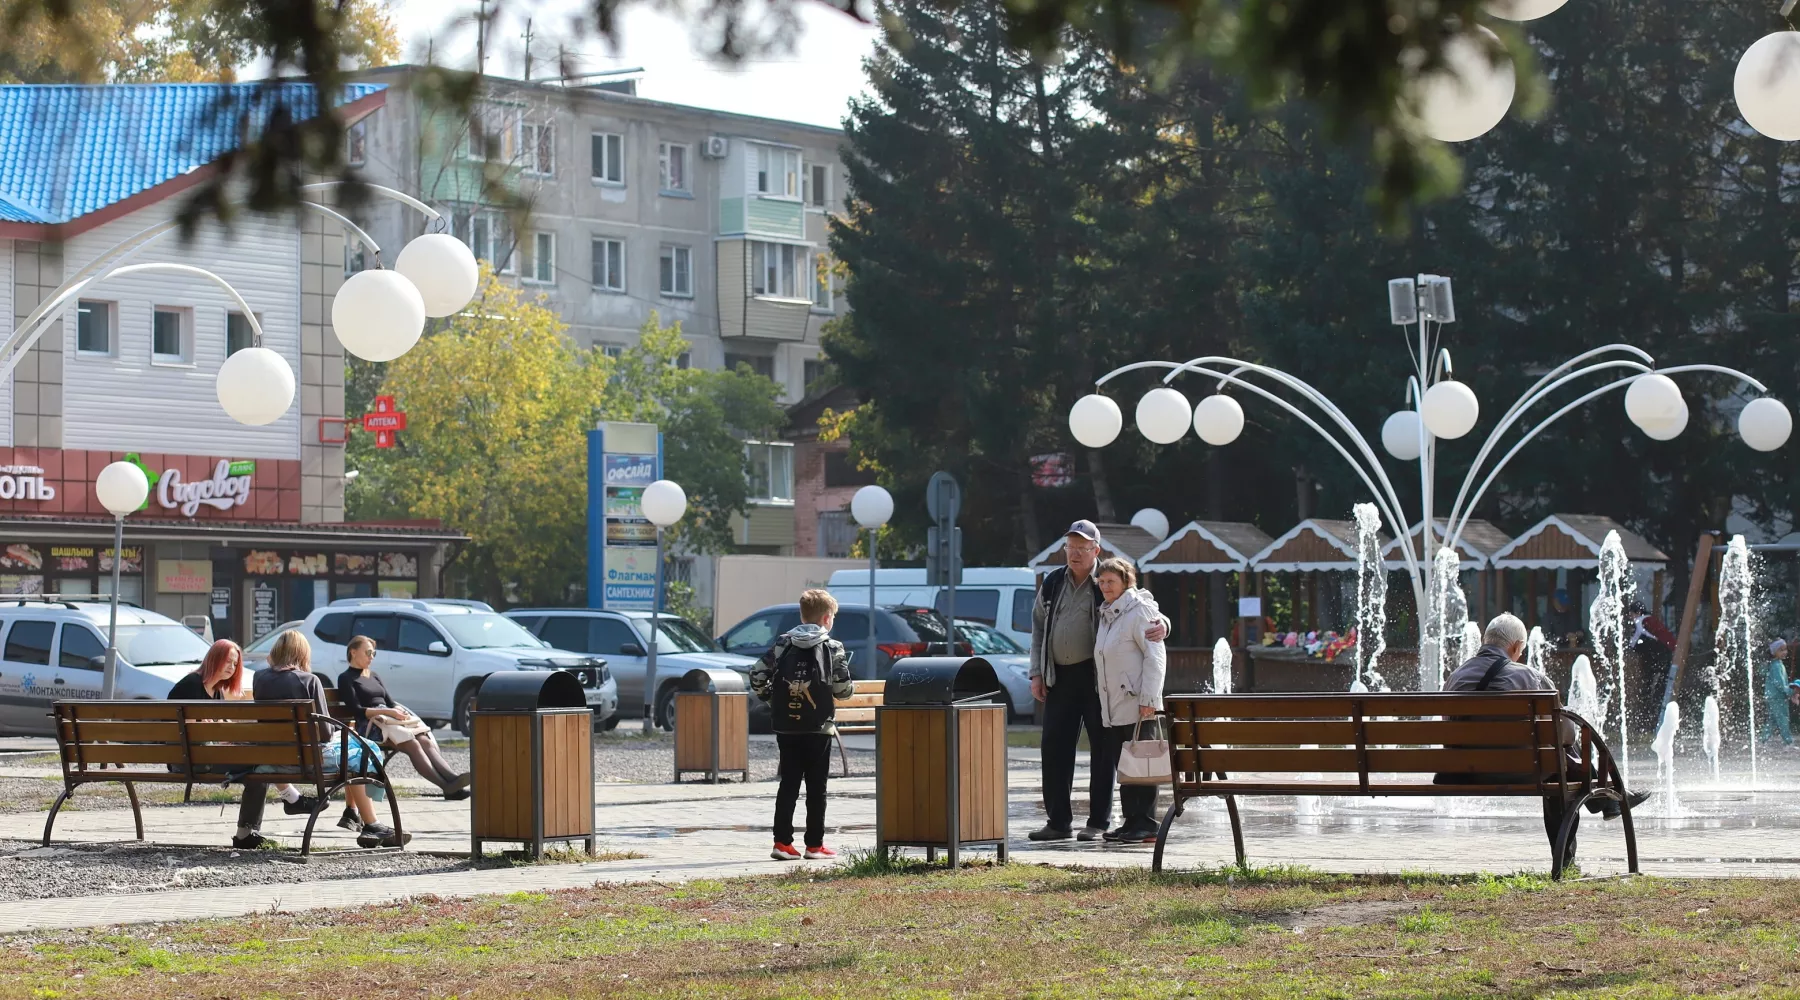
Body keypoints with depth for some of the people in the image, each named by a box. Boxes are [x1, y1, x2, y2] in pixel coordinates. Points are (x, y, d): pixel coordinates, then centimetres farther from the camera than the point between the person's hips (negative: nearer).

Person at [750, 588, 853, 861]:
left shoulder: (782, 644, 4)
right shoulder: (832, 648, -6)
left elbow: (757, 674, -1)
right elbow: (843, 688, -9)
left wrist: (770, 698, 13)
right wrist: (851, 687, 13)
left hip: (786, 728, 3)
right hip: (818, 729, -3)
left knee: (788, 784, 7)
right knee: (816, 788, 3)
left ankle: (782, 842, 3)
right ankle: (814, 845, 5)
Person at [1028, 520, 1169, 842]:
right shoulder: (1052, 584, 12)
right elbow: (1038, 626, 17)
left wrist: (1161, 624, -24)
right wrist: (1037, 673, 10)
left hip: (1097, 675, -4)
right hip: (1060, 677, 4)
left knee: (1102, 748, 0)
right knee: (1054, 748, 3)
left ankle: (1099, 822, 5)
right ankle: (1058, 821, 10)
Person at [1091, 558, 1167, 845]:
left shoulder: (1138, 611, -8)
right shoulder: (1106, 615, 18)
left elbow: (1155, 655, -13)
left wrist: (1149, 699, -19)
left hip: (1137, 705, -9)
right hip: (1113, 708, 9)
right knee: (1123, 767, 10)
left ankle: (1147, 825, -4)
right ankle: (1131, 821, 15)